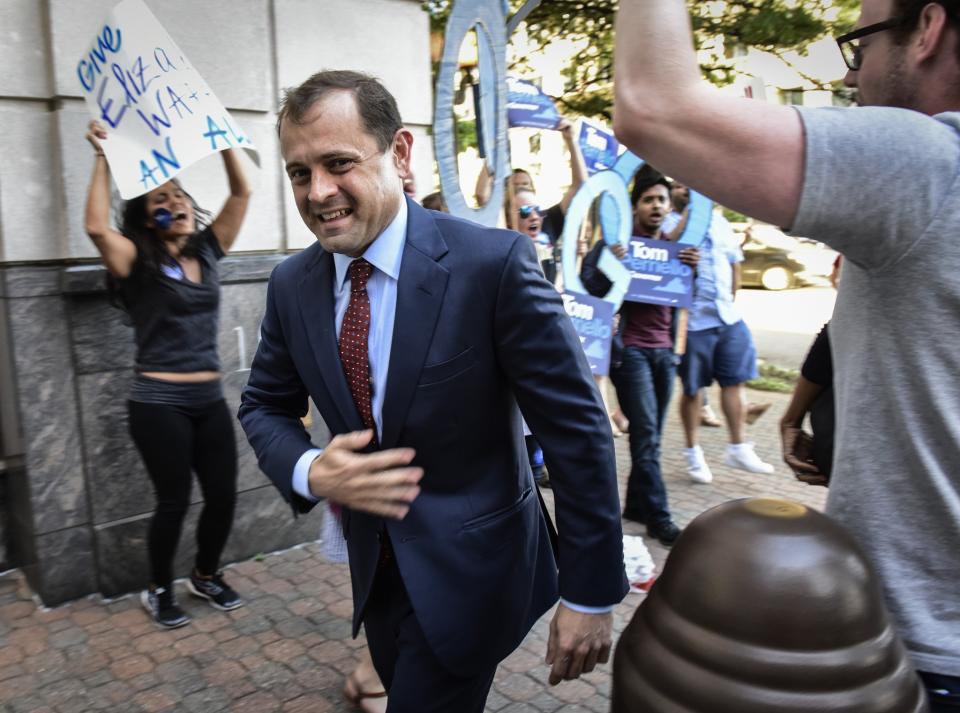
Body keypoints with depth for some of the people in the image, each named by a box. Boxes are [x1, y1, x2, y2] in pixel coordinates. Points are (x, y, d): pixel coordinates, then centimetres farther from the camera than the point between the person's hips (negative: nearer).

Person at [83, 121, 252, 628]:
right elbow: (97, 228, -25)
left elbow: (241, 194, 5)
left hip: (209, 399, 5)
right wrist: (103, 159, -18)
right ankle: (159, 590, 28)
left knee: (223, 495, 7)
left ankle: (206, 576, 32)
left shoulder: (206, 251, 8)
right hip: (159, 403, -5)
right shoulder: (139, 264, -5)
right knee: (174, 501, 3)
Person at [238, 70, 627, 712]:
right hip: (373, 563, 6)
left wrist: (590, 592, -15)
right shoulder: (292, 285, -5)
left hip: (468, 568, -5)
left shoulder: (493, 263, -22)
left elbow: (576, 425, -18)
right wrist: (309, 472, -16)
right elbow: (265, 406, 7)